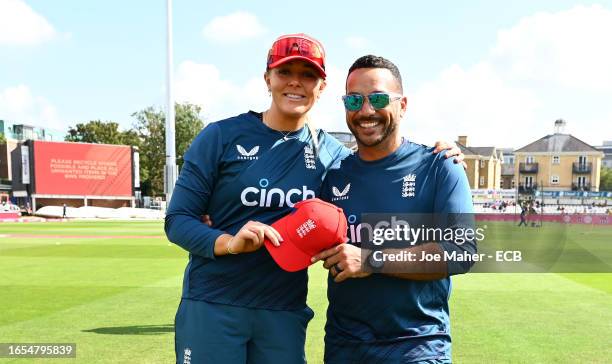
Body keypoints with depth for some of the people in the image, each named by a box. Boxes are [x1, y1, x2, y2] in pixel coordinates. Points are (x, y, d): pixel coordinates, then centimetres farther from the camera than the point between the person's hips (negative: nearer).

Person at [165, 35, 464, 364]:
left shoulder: (330, 152, 6)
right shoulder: (221, 136, -2)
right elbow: (177, 220, -3)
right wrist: (228, 242, -23)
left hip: (285, 313, 3)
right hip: (211, 308, -2)